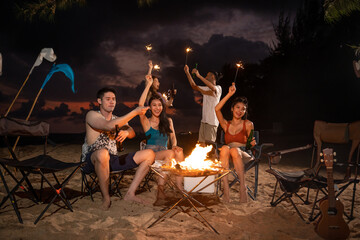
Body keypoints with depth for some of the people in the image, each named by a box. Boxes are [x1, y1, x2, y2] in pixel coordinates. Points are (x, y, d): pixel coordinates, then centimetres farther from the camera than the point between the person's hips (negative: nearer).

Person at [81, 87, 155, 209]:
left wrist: (126, 132, -26)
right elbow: (109, 126, -24)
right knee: (102, 153, -43)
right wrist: (135, 112, -24)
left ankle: (130, 193, -10)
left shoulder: (119, 120, 18)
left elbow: (132, 133, 0)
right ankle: (106, 198, -24)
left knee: (149, 154, -4)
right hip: (91, 161, -6)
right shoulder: (92, 115, -4)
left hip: (112, 160, 7)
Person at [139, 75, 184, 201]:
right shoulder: (147, 122, 6)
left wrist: (174, 146, -11)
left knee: (179, 153, -30)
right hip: (151, 153, -3)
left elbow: (173, 137, 14)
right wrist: (148, 85, -9)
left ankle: (179, 188, -36)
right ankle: (160, 190, -31)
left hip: (164, 154, 3)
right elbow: (140, 105, -10)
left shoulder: (168, 121, 20)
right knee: (169, 153, -34)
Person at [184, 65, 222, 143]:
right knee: (201, 142, 5)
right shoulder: (206, 88, 20)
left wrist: (199, 76, -29)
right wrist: (187, 73, 15)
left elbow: (213, 88, -26)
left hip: (212, 121, -7)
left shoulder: (218, 88, -3)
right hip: (204, 120, 7)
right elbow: (194, 86, 20)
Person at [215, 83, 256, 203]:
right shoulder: (226, 125, 17)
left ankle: (243, 188, -39)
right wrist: (230, 94, 1)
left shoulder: (248, 124, 13)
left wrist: (252, 143, -8)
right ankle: (226, 188, -42)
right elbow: (217, 109, 2)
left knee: (234, 150, -37)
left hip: (243, 155, -1)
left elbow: (250, 144, 17)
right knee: (224, 148, -35)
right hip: (227, 157, 1)